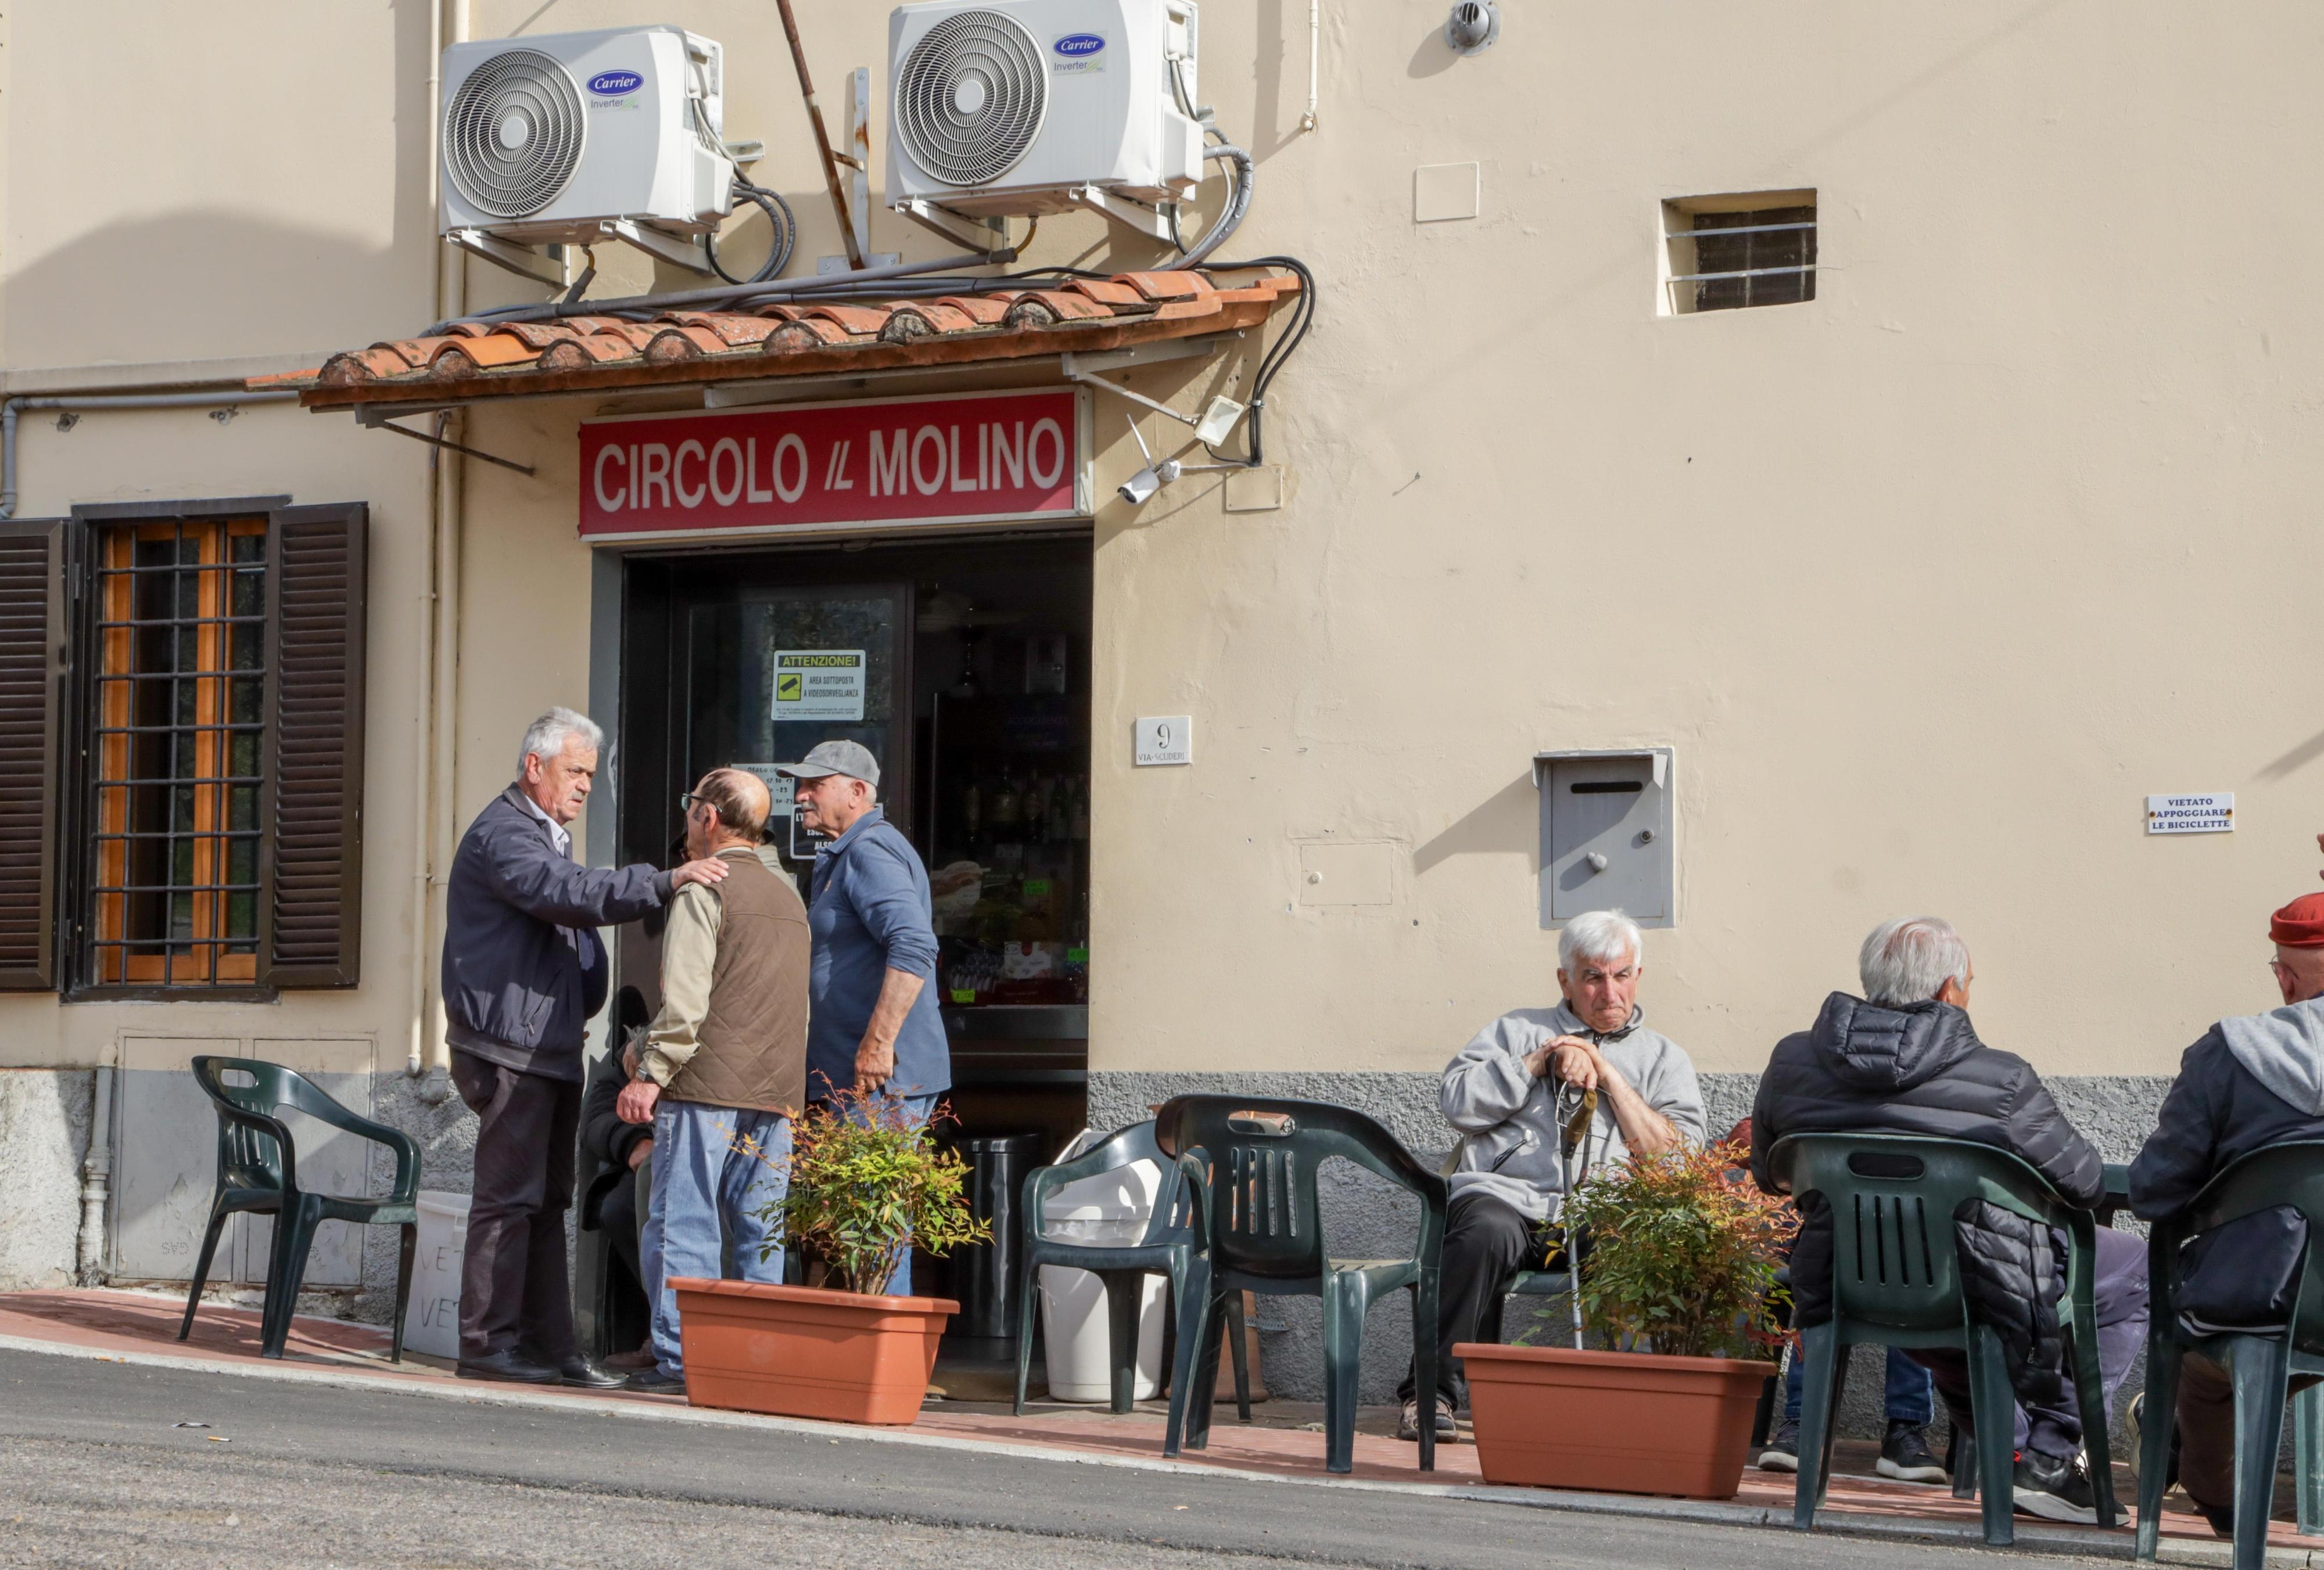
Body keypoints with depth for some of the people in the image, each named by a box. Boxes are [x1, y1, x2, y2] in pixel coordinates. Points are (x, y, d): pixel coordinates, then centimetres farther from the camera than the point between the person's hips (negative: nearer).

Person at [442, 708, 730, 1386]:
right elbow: (567, 891, -27)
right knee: (510, 1197, -8)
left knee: (548, 1201, 10)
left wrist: (582, 1007, 19)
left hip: (553, 1048, 10)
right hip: (509, 1049, -10)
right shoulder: (501, 835, -11)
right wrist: (665, 881, -34)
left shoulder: (552, 836, 23)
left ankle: (550, 1344, 13)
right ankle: (488, 1343, -4)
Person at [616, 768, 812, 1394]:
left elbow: (685, 1000, -15)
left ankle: (680, 1358, -5)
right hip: (776, 1089, 7)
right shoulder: (789, 897, 18)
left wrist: (651, 1075, -13)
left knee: (684, 1225, -3)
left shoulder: (703, 891, -6)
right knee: (762, 1231, 7)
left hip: (707, 1083, -7)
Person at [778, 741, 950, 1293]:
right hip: (850, 1081, 11)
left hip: (881, 1080, -11)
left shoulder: (871, 850, -12)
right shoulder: (843, 857, 22)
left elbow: (914, 946, -26)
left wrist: (878, 1044, -28)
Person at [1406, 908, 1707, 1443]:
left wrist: (1608, 1076, 3)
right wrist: (1542, 1060, 4)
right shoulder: (1518, 1031, 24)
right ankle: (1429, 1393, -30)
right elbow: (1457, 1102, 8)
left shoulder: (1664, 1059, 22)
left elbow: (1676, 1159, 6)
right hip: (1508, 1197, 0)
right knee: (1487, 1231, -37)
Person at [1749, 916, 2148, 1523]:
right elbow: (2085, 1183, -3)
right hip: (1977, 1300, -6)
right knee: (2134, 1267, 19)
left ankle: (2010, 1446, 37)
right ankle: (2048, 1458, 13)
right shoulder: (2001, 1081, -15)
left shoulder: (1790, 1063, -2)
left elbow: (1769, 1175, 15)